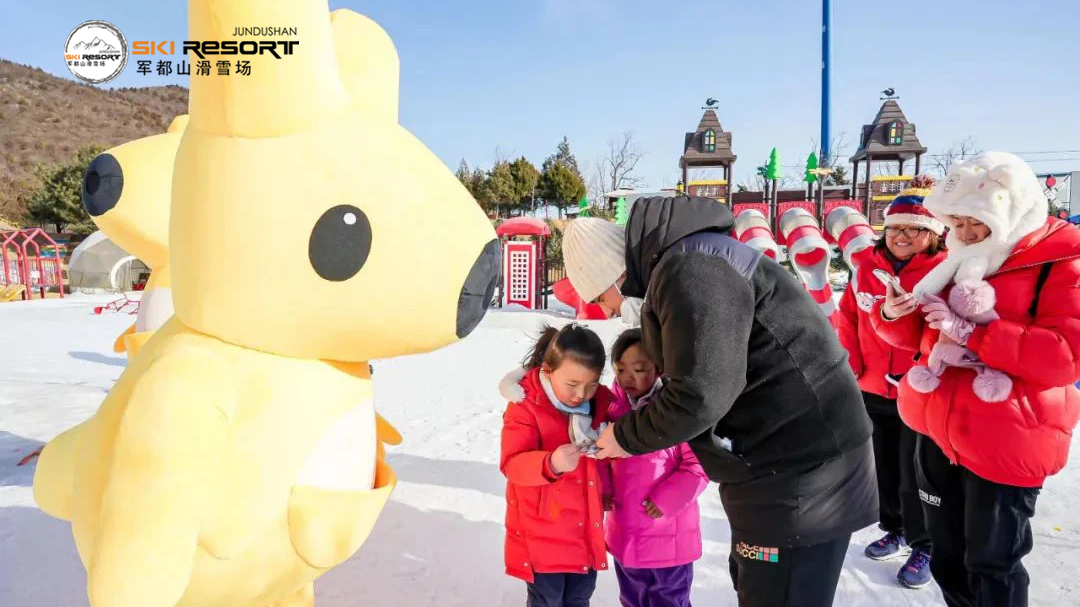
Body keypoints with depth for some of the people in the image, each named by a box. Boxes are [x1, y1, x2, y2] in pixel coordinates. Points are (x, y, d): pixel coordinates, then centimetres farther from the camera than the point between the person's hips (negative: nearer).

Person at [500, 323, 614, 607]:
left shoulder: (603, 402, -3)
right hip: (542, 531, -5)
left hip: (587, 528, 5)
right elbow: (512, 464, -24)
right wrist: (550, 464, -43)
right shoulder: (525, 406, -19)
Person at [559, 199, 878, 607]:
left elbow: (700, 394, -26)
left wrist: (627, 437, -10)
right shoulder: (682, 262, 12)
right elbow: (702, 374, 15)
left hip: (801, 464, -11)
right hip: (780, 453, 11)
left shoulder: (689, 270, -22)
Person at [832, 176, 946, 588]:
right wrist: (850, 362, 3)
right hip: (873, 392, 5)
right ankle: (895, 531, 41)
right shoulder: (868, 269, 2)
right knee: (883, 469, 20)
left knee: (914, 476, 7)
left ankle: (923, 547, 29)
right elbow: (848, 318, 10)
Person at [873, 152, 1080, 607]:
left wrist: (970, 334, -26)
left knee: (991, 565, 9)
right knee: (947, 559, 20)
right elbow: (918, 335, 12)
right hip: (938, 430, 6)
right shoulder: (959, 257, 8)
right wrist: (892, 314, -10)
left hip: (1004, 445, -6)